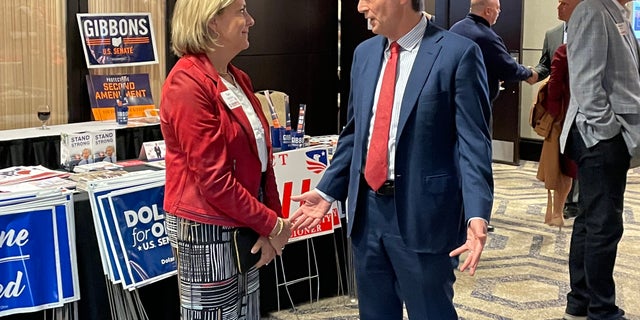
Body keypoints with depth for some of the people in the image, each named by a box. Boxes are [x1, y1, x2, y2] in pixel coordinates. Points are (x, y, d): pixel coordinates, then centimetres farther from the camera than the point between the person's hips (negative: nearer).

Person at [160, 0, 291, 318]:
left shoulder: (238, 79, 10)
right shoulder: (188, 84, -17)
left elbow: (260, 158, 10)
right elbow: (214, 180, -20)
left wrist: (270, 224, -2)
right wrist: (272, 224, -13)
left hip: (244, 227, 8)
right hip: (206, 230, -8)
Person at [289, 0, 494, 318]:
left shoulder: (458, 53, -10)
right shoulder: (365, 53, 9)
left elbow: (473, 142, -14)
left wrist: (477, 214, -24)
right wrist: (327, 190, 13)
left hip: (420, 211, -6)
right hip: (366, 208, 6)